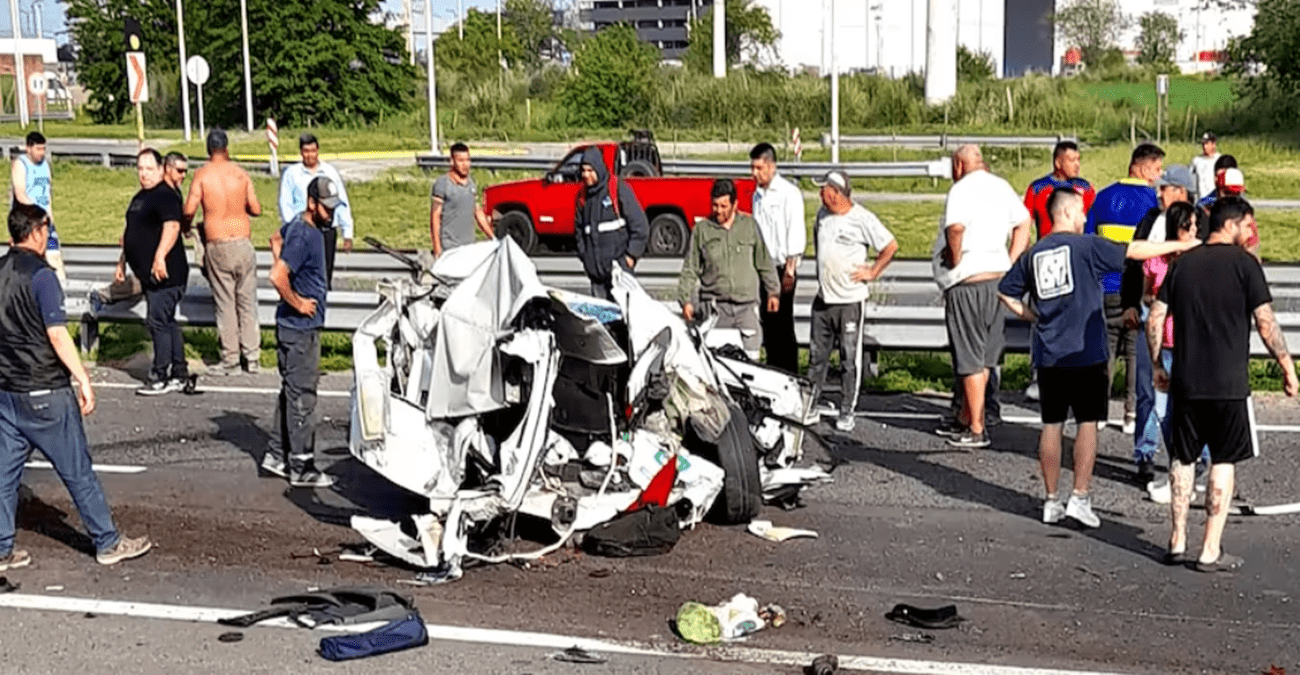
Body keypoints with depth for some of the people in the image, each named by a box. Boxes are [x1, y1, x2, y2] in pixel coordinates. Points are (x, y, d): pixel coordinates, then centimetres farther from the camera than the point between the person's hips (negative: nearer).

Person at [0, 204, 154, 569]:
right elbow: (57, 335, -19)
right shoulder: (40, 275, -15)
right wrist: (83, 379, -14)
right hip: (45, 394, -7)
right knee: (78, 472, 3)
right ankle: (108, 543, 12)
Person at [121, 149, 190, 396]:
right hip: (148, 274, 10)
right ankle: (179, 375, 18)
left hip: (165, 273, -10)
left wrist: (160, 257, -37)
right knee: (167, 322, 12)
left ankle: (160, 378, -4)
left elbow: (172, 226, -28)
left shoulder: (165, 196, -12)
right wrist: (122, 262, 29)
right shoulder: (140, 197, 19)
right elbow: (132, 234, 29)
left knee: (157, 322, -9)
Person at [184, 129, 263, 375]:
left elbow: (189, 210, -10)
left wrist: (186, 226, 11)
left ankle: (230, 360, 8)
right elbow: (256, 209, 4)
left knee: (225, 303, 4)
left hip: (218, 246, -2)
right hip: (243, 242, 2)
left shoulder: (202, 175, -4)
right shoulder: (241, 173, 3)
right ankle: (252, 357, 12)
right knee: (247, 301, 9)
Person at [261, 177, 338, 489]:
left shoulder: (299, 227, 9)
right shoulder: (302, 235, -21)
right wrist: (298, 304, -18)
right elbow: (277, 277, -30)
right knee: (302, 396, -4)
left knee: (292, 392, 16)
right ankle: (301, 468, 2)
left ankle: (278, 455, 24)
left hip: (300, 326, 10)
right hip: (300, 328, -10)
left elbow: (279, 238, 32)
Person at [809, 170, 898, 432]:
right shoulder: (822, 214, 9)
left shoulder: (862, 219, -11)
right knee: (817, 355, 10)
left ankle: (847, 412, 6)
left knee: (850, 359, 0)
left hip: (851, 300, -6)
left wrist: (873, 272, -8)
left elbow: (891, 247, -7)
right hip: (823, 298, 6)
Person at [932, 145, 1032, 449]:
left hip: (967, 282, -8)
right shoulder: (1001, 186, 12)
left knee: (971, 359, -1)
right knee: (983, 355, 17)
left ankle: (976, 430, 3)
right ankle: (966, 417, 28)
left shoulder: (962, 188, -13)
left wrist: (955, 260, -15)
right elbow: (1024, 223, 17)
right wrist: (1010, 264, 13)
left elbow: (956, 227, -30)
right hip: (997, 277, 8)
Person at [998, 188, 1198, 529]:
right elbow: (1134, 251, -6)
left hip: (1048, 356, 5)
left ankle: (1052, 501, 13)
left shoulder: (1033, 254, 7)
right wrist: (1181, 245, 2)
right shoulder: (1085, 246, -7)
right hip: (1086, 353, -4)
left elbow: (1005, 292, 11)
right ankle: (1079, 497, 0)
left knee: (1052, 424, 9)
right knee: (1087, 423, 3)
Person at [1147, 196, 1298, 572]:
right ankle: (1211, 551, 4)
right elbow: (1266, 324, -9)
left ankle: (1177, 543, 17)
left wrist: (1157, 365, 17)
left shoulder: (1182, 263, 7)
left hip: (1185, 381, 4)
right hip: (1228, 383, -4)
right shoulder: (1242, 262, -6)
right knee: (1224, 462, 4)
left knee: (1182, 459, 13)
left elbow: (1154, 319, 6)